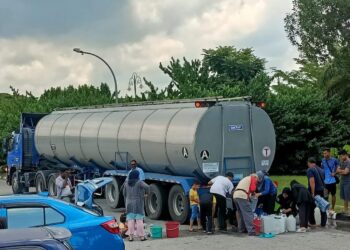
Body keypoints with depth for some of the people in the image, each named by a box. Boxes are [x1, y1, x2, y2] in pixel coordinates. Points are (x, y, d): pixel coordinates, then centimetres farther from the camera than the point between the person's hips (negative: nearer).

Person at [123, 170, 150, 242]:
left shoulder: (127, 183, 7)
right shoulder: (139, 182, -8)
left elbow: (124, 193, 13)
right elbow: (147, 187, -23)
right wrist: (146, 192, -3)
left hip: (129, 204, 4)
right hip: (138, 204, -4)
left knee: (130, 221, 4)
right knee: (139, 220, -1)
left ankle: (131, 236, 3)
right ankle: (141, 236, 2)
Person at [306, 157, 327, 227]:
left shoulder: (310, 170, -10)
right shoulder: (321, 170, 13)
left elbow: (312, 182, -21)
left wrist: (313, 193, -21)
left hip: (314, 191, -6)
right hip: (322, 191, 6)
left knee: (311, 208, 6)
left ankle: (312, 223, 9)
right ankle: (323, 223, 13)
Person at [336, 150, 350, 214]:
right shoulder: (342, 162, 13)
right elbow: (337, 170, 10)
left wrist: (340, 171, 0)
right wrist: (342, 172, -10)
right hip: (342, 181, 8)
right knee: (344, 197, 12)